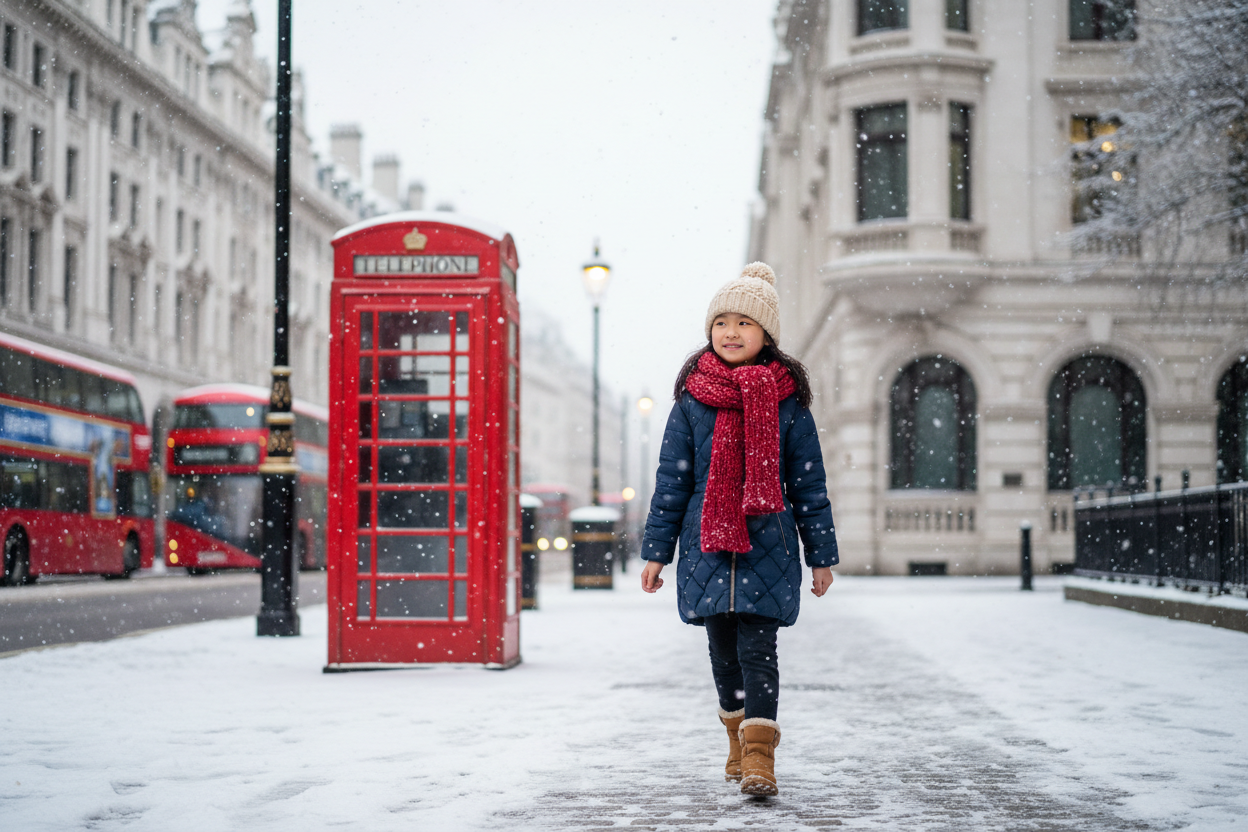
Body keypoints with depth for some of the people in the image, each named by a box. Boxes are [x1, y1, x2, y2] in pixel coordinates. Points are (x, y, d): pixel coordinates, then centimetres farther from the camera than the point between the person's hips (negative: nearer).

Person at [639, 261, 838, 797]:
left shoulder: (787, 401, 1)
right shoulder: (692, 401, 4)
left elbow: (809, 482, 5)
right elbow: (671, 480, 7)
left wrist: (821, 554, 6)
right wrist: (656, 551, 5)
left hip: (767, 546, -2)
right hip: (706, 544, 2)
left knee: (757, 645, -11)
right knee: (722, 645, 11)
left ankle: (760, 757, -13)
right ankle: (739, 739, 29)